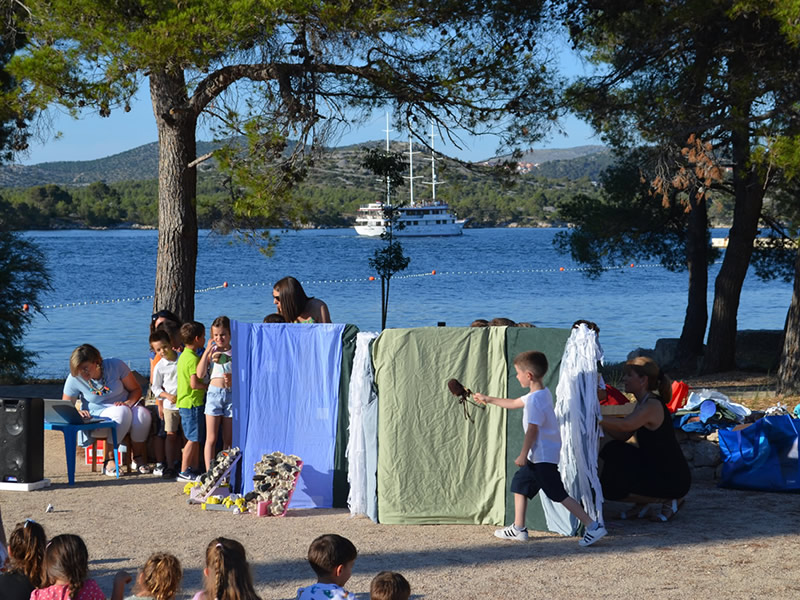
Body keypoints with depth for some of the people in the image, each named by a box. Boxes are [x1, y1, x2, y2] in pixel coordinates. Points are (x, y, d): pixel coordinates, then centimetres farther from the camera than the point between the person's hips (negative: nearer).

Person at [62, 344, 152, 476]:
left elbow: (136, 390, -1)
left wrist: (128, 402, -22)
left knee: (142, 413, -34)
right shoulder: (74, 379, -8)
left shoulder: (115, 366, -9)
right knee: (122, 412, -37)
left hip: (126, 407, 2)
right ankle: (109, 461, -30)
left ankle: (139, 458, -15)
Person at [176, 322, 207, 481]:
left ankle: (195, 468, 18)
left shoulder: (183, 356, 13)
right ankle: (184, 472, -1)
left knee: (196, 438, 14)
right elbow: (194, 384, -23)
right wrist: (209, 386, -8)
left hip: (185, 402, 10)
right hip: (193, 403, -10)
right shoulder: (193, 358, -17)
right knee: (193, 439, -4)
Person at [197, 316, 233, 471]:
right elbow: (200, 374, -5)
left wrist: (233, 378, -16)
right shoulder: (211, 351, 6)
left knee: (228, 440, 6)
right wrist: (207, 351, -6)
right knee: (211, 439, -2)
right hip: (214, 393, 0)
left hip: (232, 394, 0)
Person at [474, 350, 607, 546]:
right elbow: (514, 403, 26)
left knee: (559, 494, -11)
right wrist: (488, 399, 33)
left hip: (543, 457, -11)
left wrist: (523, 455, -17)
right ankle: (518, 528, 26)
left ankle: (593, 526, -11)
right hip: (539, 455, 11)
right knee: (519, 484, 19)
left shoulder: (534, 400, -20)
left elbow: (532, 429, -22)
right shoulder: (543, 394, 12)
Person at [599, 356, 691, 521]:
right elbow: (622, 436, 4)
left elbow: (625, 425, -37)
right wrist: (601, 422, -8)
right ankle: (641, 503, 12)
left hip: (675, 480, -9)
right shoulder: (643, 403, 10)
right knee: (615, 449, 2)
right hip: (659, 470, 9)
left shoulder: (652, 406, -21)